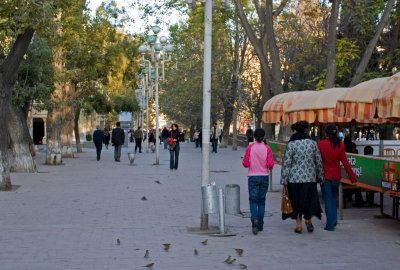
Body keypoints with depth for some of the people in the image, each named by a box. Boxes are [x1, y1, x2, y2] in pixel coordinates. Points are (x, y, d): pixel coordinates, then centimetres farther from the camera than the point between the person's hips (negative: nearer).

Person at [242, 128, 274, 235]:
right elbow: (270, 164, -8)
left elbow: (245, 164, -5)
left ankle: (254, 219, -25)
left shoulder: (250, 148, -5)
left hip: (253, 177, -1)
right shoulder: (267, 148, -3)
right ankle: (260, 225, 13)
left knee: (253, 200, 0)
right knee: (262, 201, 11)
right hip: (264, 176, 1)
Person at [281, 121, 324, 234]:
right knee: (309, 198, 17)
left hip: (295, 178, -3)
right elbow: (319, 161, 8)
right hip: (310, 178, 3)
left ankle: (298, 225, 11)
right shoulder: (313, 143, 3)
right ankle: (308, 218, -1)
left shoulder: (291, 144, -9)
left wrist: (284, 180, -5)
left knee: (296, 200, 10)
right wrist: (320, 176, 18)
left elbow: (286, 163, -9)